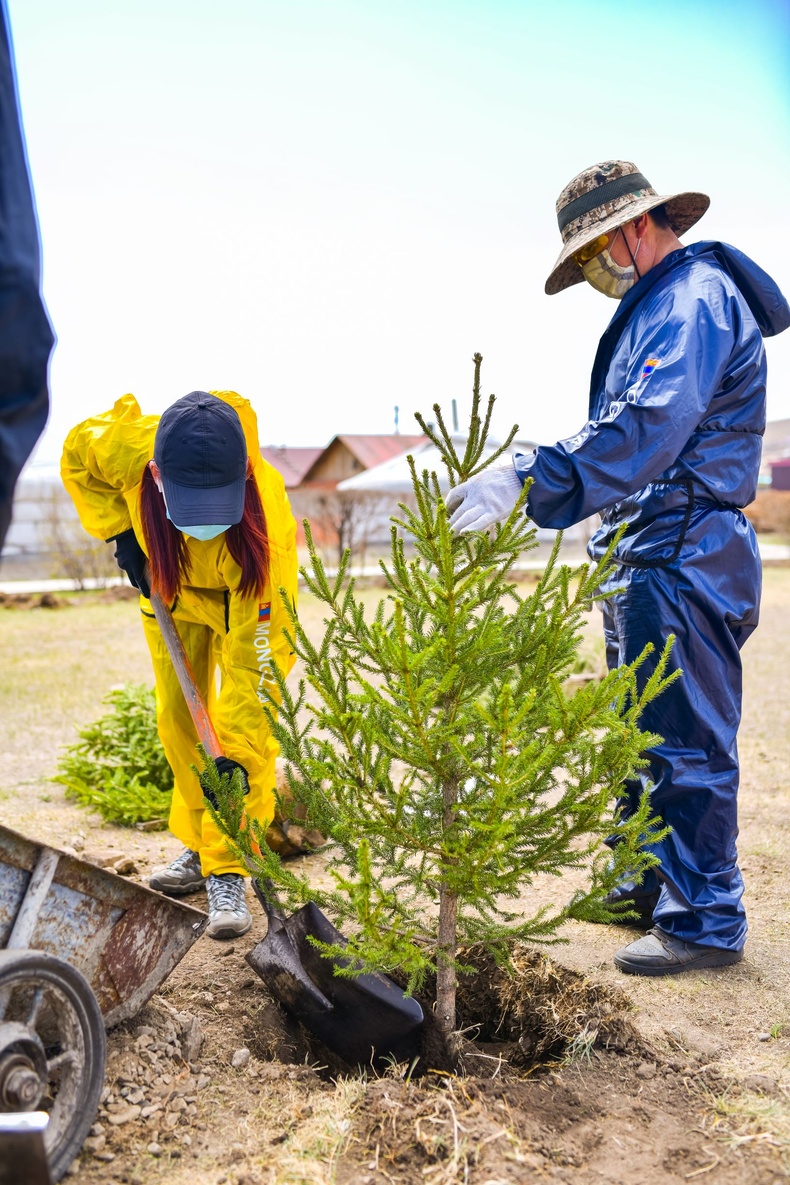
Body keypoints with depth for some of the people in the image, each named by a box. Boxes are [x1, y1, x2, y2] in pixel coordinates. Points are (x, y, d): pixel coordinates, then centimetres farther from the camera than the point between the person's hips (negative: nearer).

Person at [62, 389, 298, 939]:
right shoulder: (125, 447, -38)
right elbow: (78, 454, -10)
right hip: (168, 581, 4)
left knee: (247, 727, -14)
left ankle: (226, 871, -4)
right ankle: (201, 845, 25)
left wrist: (236, 754, -41)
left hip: (246, 595, -3)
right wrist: (120, 533, -16)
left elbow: (257, 650, -40)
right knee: (177, 719, 8)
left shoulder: (266, 522, -45)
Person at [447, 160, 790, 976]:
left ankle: (706, 922, 4)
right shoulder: (656, 306, 20)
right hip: (642, 557, 11)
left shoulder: (696, 298, -15)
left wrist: (527, 482, -36)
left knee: (685, 742, -5)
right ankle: (649, 883, 31)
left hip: (682, 557, -11)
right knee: (643, 734, 18)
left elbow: (645, 430, -30)